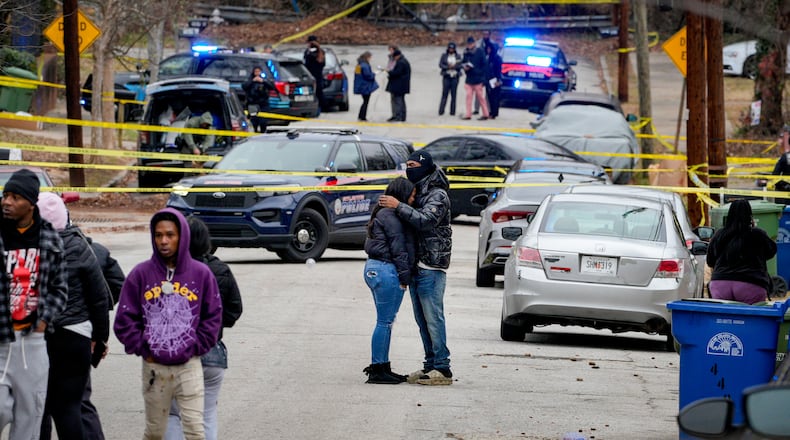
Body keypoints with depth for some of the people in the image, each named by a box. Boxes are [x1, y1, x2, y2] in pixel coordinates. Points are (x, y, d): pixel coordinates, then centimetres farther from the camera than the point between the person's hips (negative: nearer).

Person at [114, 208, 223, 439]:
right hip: (154, 367, 1)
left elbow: (213, 317, 6)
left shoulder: (201, 273, 0)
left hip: (189, 366, -1)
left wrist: (195, 348, -1)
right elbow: (124, 319, 2)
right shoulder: (141, 274, -2)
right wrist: (143, 349, -3)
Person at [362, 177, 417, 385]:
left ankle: (382, 367, 19)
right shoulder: (390, 216, -14)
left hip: (375, 268, 11)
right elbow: (398, 248, -16)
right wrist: (404, 277, -14)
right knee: (385, 322, -6)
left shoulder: (383, 214, 18)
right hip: (387, 271, -11)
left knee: (386, 321, 15)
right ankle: (377, 370, -3)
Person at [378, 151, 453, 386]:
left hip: (431, 267, -9)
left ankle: (442, 369, -9)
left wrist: (398, 206, -23)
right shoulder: (416, 193, 19)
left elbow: (426, 220, -25)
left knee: (433, 318, -10)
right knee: (422, 319, 10)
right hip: (415, 265, 9)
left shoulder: (437, 195, -8)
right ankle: (431, 364, 14)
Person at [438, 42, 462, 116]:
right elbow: (440, 65, -1)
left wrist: (453, 66, -14)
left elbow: (460, 66, 1)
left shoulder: (458, 56, 9)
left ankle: (452, 111, 3)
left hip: (455, 77, 1)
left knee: (453, 95, 0)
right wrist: (448, 67, -15)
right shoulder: (444, 56, 7)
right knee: (445, 94, -8)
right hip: (446, 77, -1)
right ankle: (441, 111, -8)